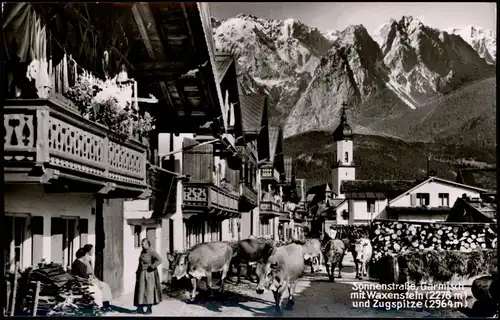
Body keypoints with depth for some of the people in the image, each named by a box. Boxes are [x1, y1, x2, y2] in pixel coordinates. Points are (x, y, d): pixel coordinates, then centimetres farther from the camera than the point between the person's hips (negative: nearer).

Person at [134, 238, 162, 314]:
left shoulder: (152, 252, -16)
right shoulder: (142, 252, 8)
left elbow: (160, 260, -26)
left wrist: (152, 266, -24)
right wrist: (137, 272, 14)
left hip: (149, 274, -7)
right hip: (142, 274, 8)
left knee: (149, 290, -2)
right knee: (141, 290, 8)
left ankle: (149, 308, 6)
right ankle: (140, 308, 14)